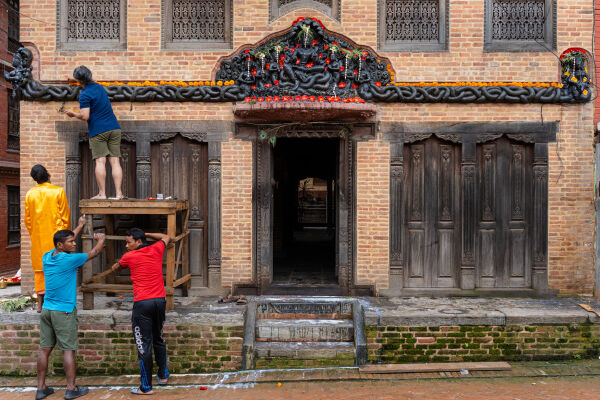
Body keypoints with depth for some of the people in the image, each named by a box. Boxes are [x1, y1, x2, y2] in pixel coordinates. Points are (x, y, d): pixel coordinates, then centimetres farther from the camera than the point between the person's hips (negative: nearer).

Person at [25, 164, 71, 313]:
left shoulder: (30, 194, 2)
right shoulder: (58, 191, -7)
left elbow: (27, 219, 8)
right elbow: (65, 216, -5)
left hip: (38, 238, 3)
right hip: (55, 237, -3)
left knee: (39, 268, 10)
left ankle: (40, 304, 14)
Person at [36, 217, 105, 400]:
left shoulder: (47, 257, 6)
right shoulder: (70, 259, -14)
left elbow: (66, 241, 24)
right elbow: (94, 253, -1)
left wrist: (80, 226, 35)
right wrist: (101, 239, 19)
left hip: (46, 310, 7)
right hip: (64, 311, -7)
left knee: (45, 349, 10)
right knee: (68, 350, 0)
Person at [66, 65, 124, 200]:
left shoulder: (84, 94, -9)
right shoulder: (100, 87, 15)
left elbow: (85, 116, -15)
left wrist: (74, 114, 4)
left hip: (98, 131, -6)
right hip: (114, 128, 6)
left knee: (100, 161, -3)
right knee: (115, 161, 1)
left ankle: (102, 193, -3)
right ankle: (118, 193, -2)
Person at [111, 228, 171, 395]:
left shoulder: (129, 256, -1)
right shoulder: (156, 249, 6)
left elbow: (116, 267, 22)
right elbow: (165, 237, 29)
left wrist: (114, 267, 45)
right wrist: (146, 234, 27)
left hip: (142, 303, -5)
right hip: (160, 300, 5)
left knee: (144, 345, 0)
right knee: (158, 339, 21)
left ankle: (146, 387, 6)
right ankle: (163, 375, 33)